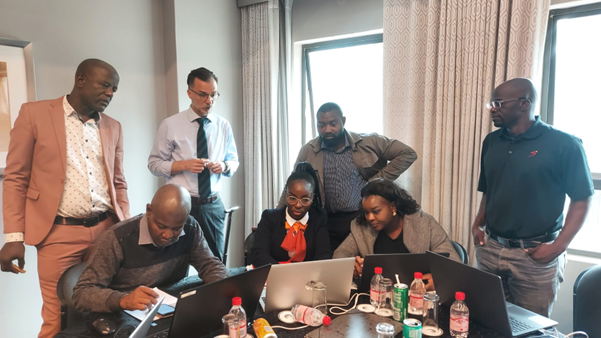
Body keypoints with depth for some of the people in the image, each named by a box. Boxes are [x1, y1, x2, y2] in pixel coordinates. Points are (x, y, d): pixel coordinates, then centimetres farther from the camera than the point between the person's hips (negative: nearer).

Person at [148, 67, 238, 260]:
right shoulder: (170, 125, -5)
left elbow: (234, 161, 12)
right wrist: (183, 165, -18)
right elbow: (154, 163, -1)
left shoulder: (223, 126, 5)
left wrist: (224, 166, -11)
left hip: (213, 205, 3)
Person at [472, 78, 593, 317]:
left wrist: (558, 246, -13)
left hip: (535, 255, -4)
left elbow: (581, 199, -6)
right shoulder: (491, 142, 6)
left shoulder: (563, 144, -10)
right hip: (490, 248, 5)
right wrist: (479, 223, 2)